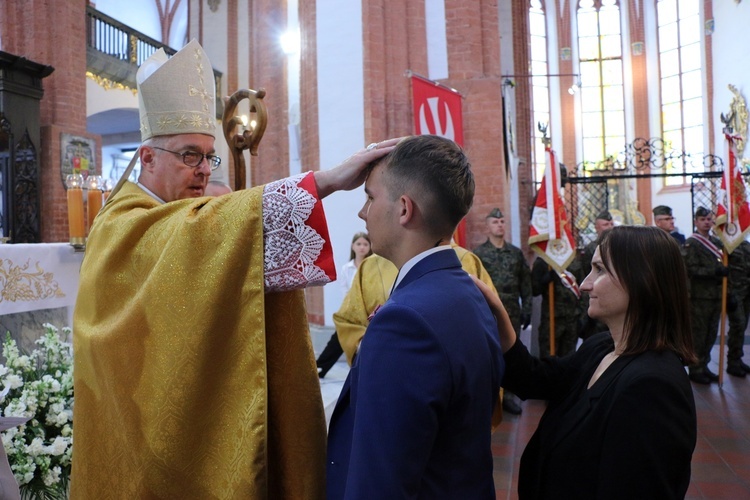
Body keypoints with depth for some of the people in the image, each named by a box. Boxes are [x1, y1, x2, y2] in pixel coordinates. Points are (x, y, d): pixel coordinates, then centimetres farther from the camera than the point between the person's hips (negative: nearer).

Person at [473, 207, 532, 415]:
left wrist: (527, 309, 4)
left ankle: (508, 394, 22)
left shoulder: (516, 253, 8)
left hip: (512, 312, 4)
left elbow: (526, 283, 9)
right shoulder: (479, 253, -4)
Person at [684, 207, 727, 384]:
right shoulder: (691, 243, -8)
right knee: (698, 335, -1)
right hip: (699, 297, -7)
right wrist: (715, 272, -24)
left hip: (716, 295, 7)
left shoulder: (717, 242, 14)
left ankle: (704, 367, 22)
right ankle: (696, 370, 8)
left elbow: (722, 266, 23)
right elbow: (691, 270, -17)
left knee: (711, 335, 12)